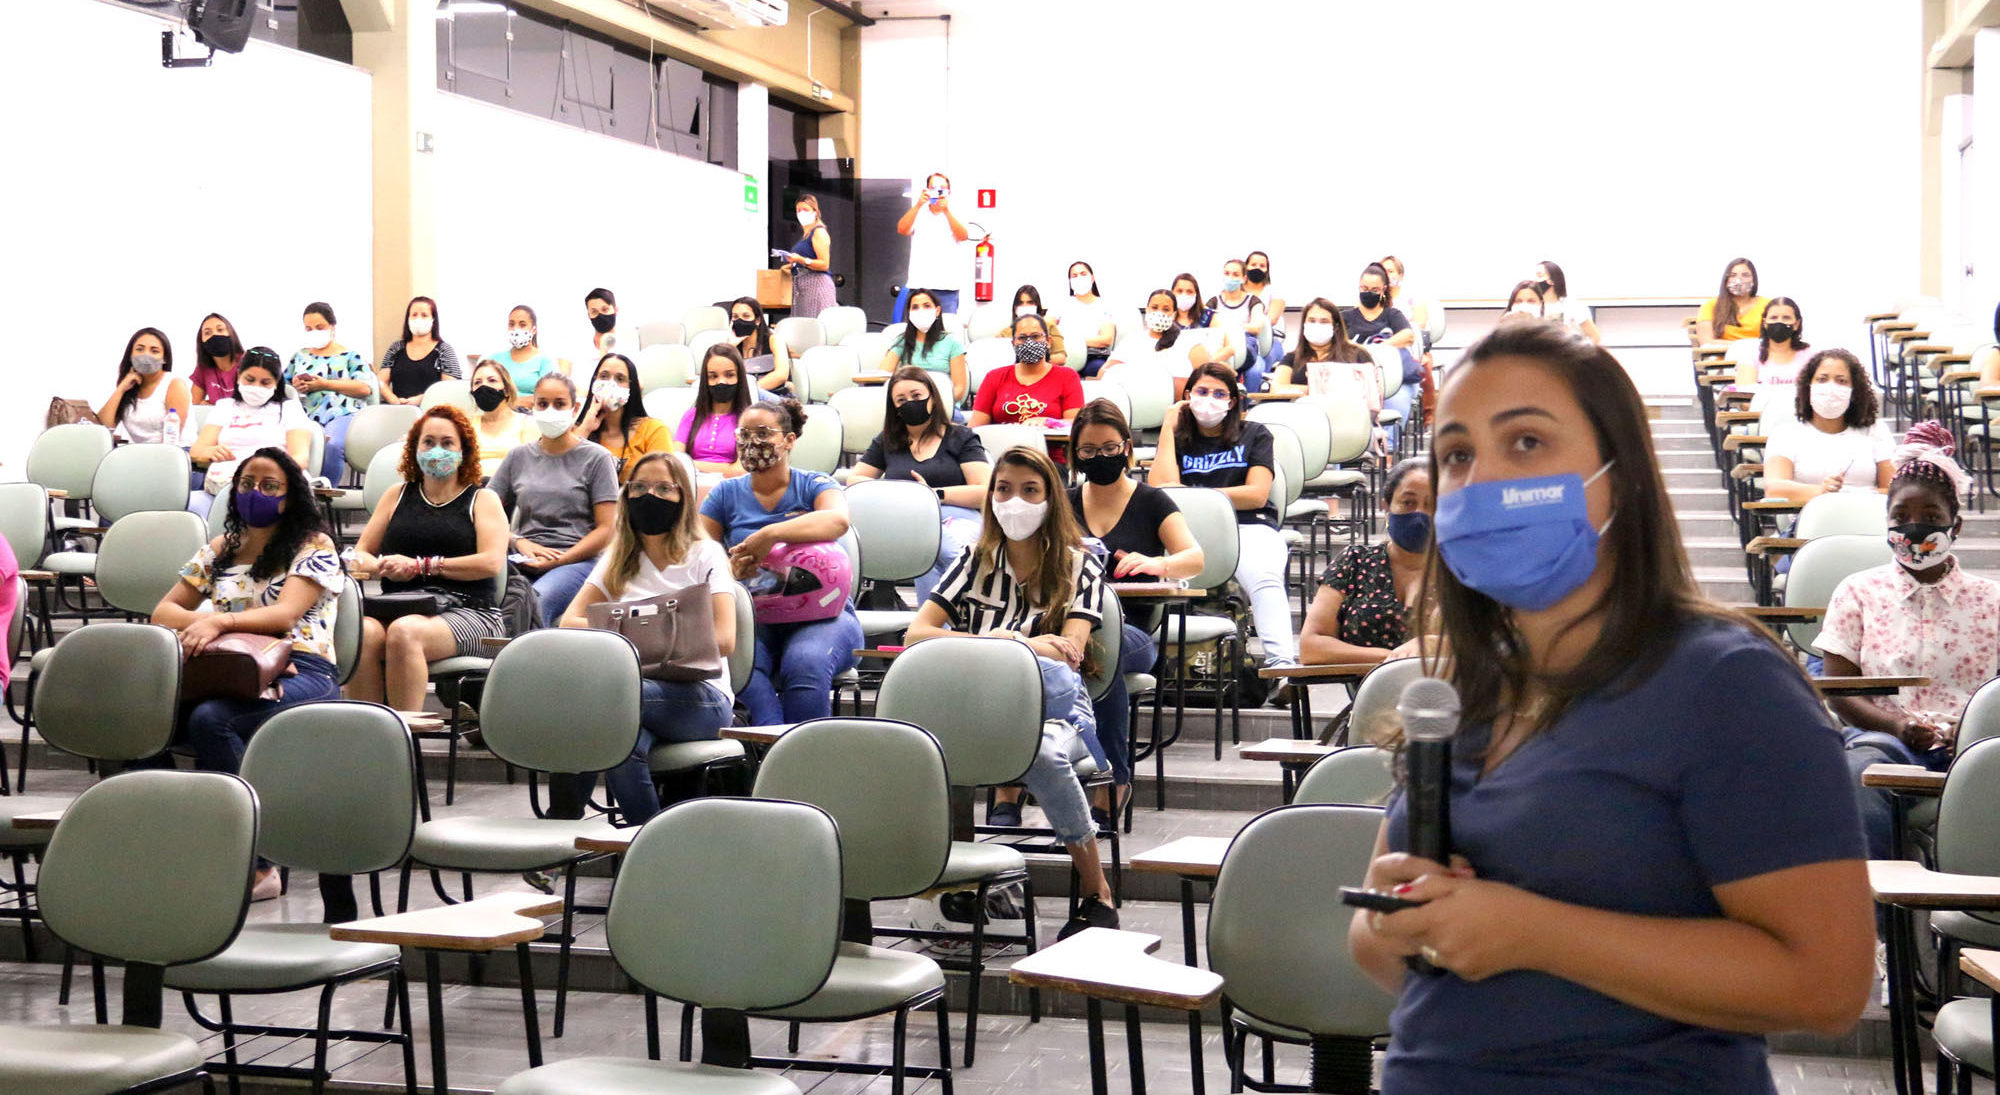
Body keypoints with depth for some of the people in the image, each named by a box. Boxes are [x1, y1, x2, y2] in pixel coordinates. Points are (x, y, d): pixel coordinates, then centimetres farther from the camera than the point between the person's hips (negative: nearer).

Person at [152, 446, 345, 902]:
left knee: (210, 719, -36)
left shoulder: (314, 546, 7)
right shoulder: (221, 549, 24)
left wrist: (221, 620, -27)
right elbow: (163, 611, 18)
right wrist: (203, 625, -4)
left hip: (300, 673, -5)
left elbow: (285, 613, -10)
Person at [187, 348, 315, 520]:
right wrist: (211, 452, -13)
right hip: (216, 487, 2)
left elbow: (300, 457, 4)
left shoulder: (289, 408, 20)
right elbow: (195, 451, 14)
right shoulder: (225, 407, 28)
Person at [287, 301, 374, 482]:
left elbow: (365, 388, 1)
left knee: (333, 446, -39)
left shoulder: (350, 356, 17)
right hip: (306, 417, 2)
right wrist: (295, 387, 5)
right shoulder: (299, 357, 30)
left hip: (341, 415, -2)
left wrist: (325, 384, -5)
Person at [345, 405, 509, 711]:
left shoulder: (482, 499, 14)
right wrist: (381, 567, -4)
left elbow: (492, 562, -3)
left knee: (404, 632, -36)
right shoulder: (397, 495, 25)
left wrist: (420, 566, -6)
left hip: (466, 610, -3)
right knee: (363, 633, -32)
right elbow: (360, 554, 21)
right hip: (400, 605, 3)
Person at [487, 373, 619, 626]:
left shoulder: (596, 458, 10)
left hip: (577, 560, -3)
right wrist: (521, 543, -3)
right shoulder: (518, 457, 21)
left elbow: (606, 529, 2)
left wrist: (557, 561, -9)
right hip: (523, 560, 3)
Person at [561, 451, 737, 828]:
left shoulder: (705, 555, 7)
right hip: (634, 689, 2)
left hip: (699, 698, -2)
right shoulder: (618, 559, 20)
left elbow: (724, 639, -6)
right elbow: (569, 621, 7)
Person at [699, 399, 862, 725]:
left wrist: (770, 534, -26)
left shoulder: (814, 486, 8)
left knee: (805, 663, -35)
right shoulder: (726, 494, 16)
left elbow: (838, 520, -16)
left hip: (819, 614, -2)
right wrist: (730, 569, -16)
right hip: (751, 616, 2)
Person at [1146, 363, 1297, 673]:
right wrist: (1168, 429, 12)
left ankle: (1281, 662, -47)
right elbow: (1161, 490, 4)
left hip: (1249, 527, 0)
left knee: (1265, 579, -36)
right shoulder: (1178, 440, 24)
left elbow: (1257, 495, 4)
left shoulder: (1255, 435, 20)